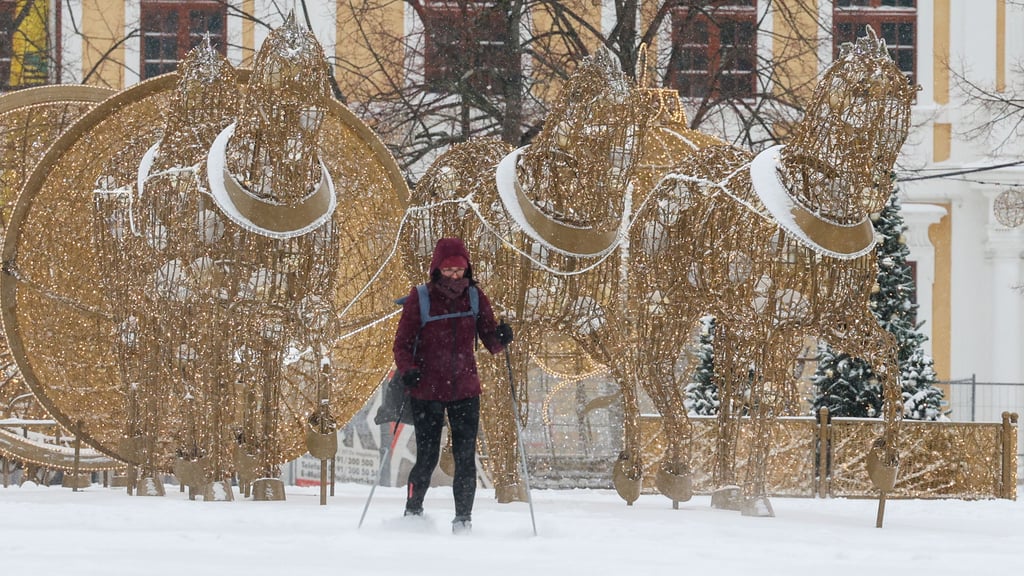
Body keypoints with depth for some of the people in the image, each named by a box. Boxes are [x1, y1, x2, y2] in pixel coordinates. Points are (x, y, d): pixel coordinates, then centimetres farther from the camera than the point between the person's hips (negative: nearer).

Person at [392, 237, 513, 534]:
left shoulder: (475, 297, 3)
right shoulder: (419, 298, -5)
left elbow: (490, 341, 6)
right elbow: (403, 343, -3)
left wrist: (501, 338, -17)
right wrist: (407, 371, -21)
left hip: (465, 390, 2)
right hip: (427, 392, -2)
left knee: (466, 459, -2)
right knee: (427, 459, -1)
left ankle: (463, 519, 9)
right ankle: (412, 514, 20)